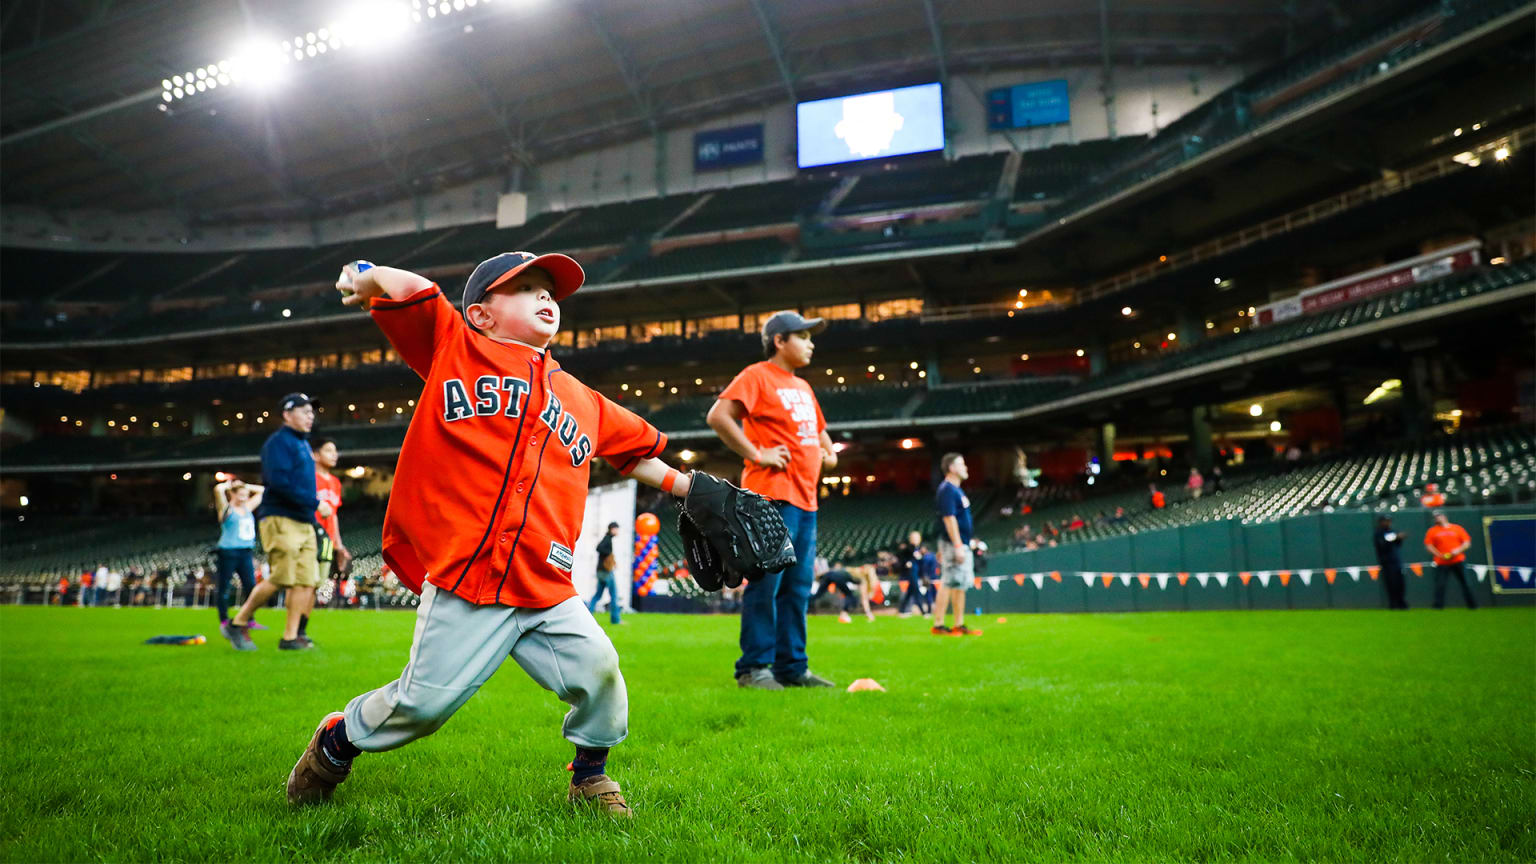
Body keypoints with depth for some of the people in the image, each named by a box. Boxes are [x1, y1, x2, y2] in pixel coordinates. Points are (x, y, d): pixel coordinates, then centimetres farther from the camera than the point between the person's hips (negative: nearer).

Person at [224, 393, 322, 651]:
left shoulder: (303, 444, 21)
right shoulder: (278, 441, -7)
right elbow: (280, 482, -19)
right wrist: (315, 504, -18)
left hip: (305, 523, 8)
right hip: (281, 520, -8)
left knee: (306, 580, 1)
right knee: (281, 578, -10)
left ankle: (290, 637, 5)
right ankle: (238, 623, 8)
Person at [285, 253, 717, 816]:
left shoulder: (582, 402, 19)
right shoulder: (454, 347, 7)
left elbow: (636, 453, 28)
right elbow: (412, 288, 4)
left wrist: (687, 488, 19)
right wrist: (369, 281, -16)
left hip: (549, 593, 4)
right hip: (462, 587, -4)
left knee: (598, 670, -7)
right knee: (424, 703, -1)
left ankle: (590, 775, 23)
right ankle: (338, 739, 33)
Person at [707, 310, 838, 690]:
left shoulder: (803, 387, 22)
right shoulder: (757, 376, -4)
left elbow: (819, 429, 38)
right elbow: (718, 416, -16)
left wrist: (829, 453, 18)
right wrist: (756, 454, -16)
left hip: (805, 499, 9)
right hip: (772, 495, -9)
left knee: (798, 586, 9)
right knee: (766, 583, -9)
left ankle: (792, 667, 16)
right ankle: (754, 667, -1)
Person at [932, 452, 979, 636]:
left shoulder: (956, 490, 18)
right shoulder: (947, 490, -14)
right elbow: (949, 518, -20)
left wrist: (964, 545, 20)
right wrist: (958, 546, -24)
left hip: (962, 545, 10)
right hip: (953, 544, -10)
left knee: (961, 585, 12)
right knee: (949, 584, -9)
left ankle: (959, 625, 18)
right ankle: (938, 625, -5)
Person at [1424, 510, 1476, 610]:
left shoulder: (1457, 528, 10)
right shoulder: (1432, 530, 8)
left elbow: (1467, 543, 7)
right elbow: (1428, 545, 3)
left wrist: (1458, 550, -11)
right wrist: (1439, 555, -9)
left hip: (1458, 561, 1)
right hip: (1441, 563, -1)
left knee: (1465, 583, 4)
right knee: (1440, 584, -9)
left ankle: (1472, 605, 15)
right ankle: (1438, 605, -5)